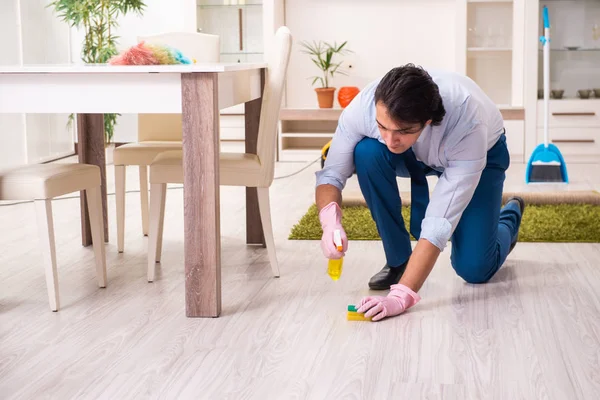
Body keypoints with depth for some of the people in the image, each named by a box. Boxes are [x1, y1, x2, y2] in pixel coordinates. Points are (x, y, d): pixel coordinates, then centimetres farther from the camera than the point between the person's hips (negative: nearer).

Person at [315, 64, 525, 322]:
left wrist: (401, 296, -50)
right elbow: (330, 175, -23)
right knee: (367, 152, -31)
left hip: (482, 152, -2)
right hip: (415, 155, 3)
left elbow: (439, 224, -43)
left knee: (474, 269, -13)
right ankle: (398, 259, -11)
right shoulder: (362, 107, -36)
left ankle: (508, 216, 23)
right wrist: (330, 220, -45)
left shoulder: (467, 126, -43)